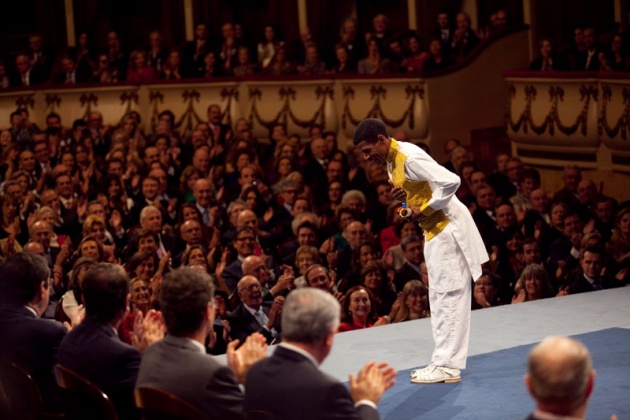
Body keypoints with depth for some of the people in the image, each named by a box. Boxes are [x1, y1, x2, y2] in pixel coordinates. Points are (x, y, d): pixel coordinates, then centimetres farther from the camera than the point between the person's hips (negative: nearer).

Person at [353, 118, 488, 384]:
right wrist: (402, 197, -2)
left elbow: (450, 182, -29)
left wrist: (424, 209, -21)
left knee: (449, 295, -7)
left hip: (448, 229, -10)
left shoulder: (409, 158, -21)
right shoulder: (391, 161, 8)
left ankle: (448, 366, -5)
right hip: (434, 231, 10)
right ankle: (444, 362, 17)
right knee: (439, 297, 12)